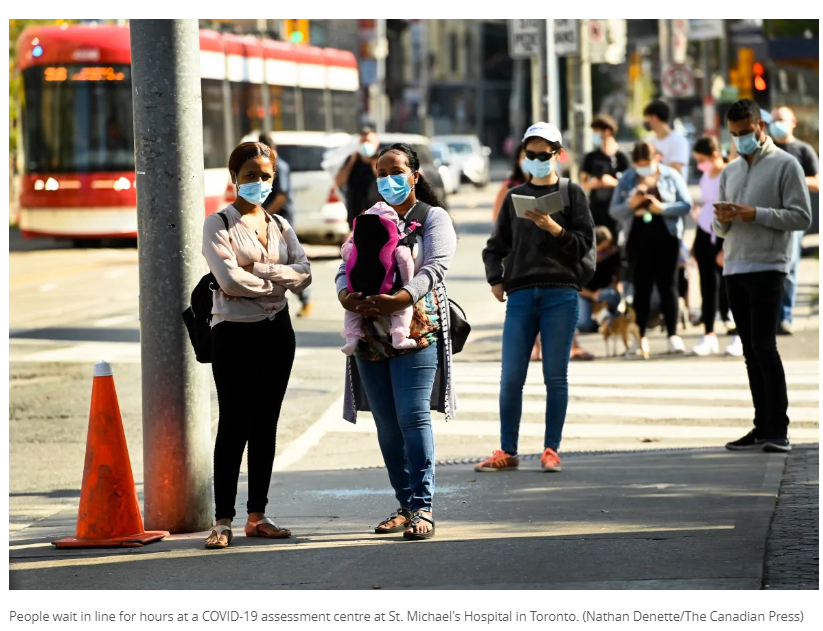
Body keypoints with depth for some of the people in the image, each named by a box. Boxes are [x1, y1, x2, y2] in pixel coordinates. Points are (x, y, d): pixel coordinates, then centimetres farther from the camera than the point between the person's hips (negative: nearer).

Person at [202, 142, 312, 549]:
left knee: (266, 424, 7)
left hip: (276, 331, 5)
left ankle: (257, 515, 13)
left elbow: (303, 273, 0)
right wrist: (277, 282, -7)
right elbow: (229, 278, -16)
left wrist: (256, 271, -12)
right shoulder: (218, 225, -3)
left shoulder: (280, 226, 13)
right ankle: (223, 520, -6)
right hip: (234, 331, -5)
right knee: (234, 425, -8)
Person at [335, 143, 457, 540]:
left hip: (416, 330, -5)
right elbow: (346, 267, 10)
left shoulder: (434, 218, 3)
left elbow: (436, 266, -11)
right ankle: (405, 504, 12)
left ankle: (422, 508, -13)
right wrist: (346, 295, -14)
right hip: (370, 334, 5)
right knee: (386, 425, 5)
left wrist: (401, 298, -26)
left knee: (413, 417, -13)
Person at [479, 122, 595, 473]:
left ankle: (551, 450, 4)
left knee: (555, 376, -2)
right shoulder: (515, 196, 17)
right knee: (511, 378, -1)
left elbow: (585, 242, 0)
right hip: (520, 294, 3)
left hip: (560, 294, -3)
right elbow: (496, 246, 20)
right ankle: (507, 452, 6)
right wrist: (495, 278, 5)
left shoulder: (571, 193, 8)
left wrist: (552, 228, -12)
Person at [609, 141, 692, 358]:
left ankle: (673, 335, -2)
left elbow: (686, 204, -2)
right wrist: (631, 204, -15)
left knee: (667, 284, -2)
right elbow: (614, 211, 5)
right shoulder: (627, 179, 8)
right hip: (637, 236, 2)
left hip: (666, 236, -2)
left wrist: (662, 208, -16)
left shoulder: (671, 176, 3)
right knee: (641, 286, 2)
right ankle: (641, 337, 3)